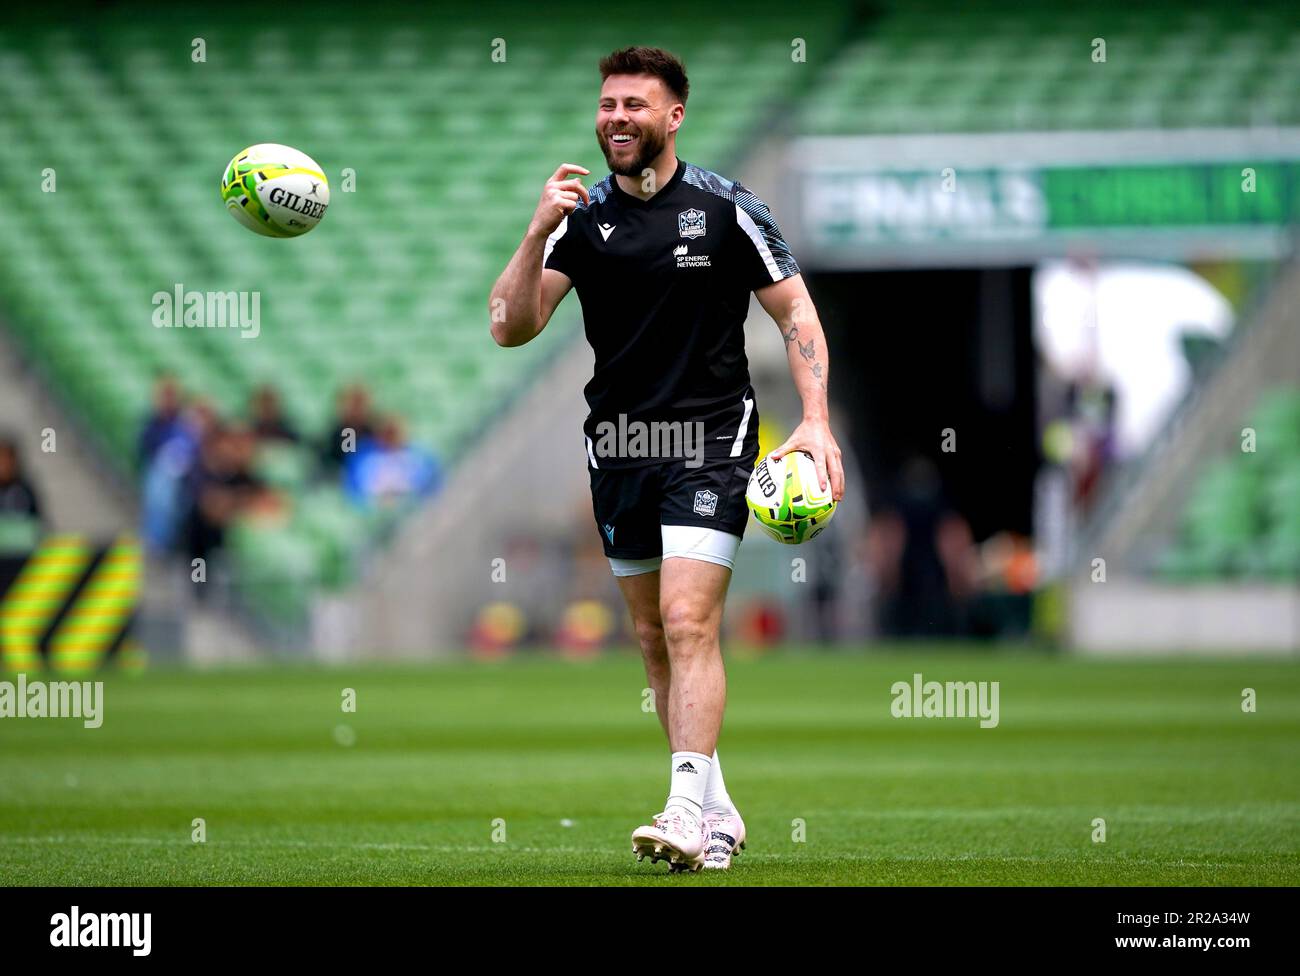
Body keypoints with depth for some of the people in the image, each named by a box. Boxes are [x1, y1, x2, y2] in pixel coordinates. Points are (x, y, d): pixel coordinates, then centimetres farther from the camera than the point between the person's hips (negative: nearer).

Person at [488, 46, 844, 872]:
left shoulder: (725, 208, -4)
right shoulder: (582, 214, 2)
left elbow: (795, 311, 2)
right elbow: (511, 327, -6)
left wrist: (816, 421, -9)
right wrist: (539, 235, -20)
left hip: (710, 439, -4)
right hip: (618, 446, 4)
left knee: (689, 622, -17)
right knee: (655, 638, 9)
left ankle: (689, 812, -22)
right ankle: (718, 810, 19)